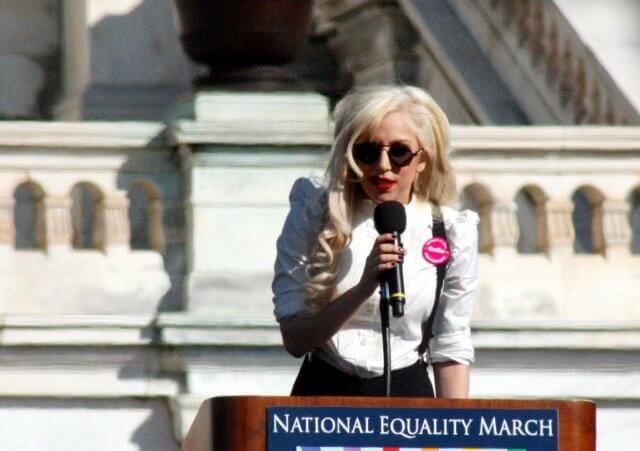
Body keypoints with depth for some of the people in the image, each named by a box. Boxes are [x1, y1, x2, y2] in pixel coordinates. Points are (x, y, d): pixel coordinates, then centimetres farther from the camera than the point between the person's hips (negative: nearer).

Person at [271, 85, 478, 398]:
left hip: (407, 395, -3)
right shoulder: (312, 218, -1)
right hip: (324, 393, 3)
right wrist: (365, 288, -20)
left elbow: (451, 352, 4)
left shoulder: (450, 234, 1)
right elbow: (294, 340, -8)